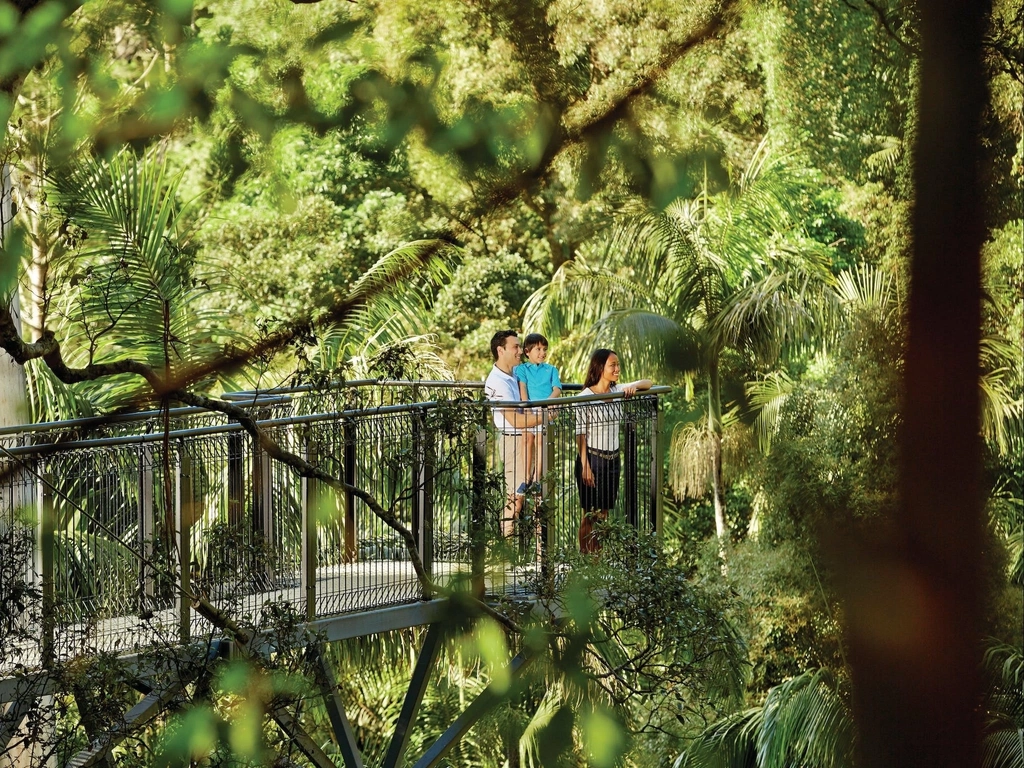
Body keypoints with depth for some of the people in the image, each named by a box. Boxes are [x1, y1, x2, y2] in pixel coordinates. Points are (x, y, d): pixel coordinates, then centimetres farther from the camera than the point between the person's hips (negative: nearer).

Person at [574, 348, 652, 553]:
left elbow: (647, 383, 14)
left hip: (613, 459, 6)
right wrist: (585, 465, -16)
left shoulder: (618, 390, 4)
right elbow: (580, 433, -12)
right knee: (590, 514, -1)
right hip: (592, 457, -6)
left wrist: (635, 386, -10)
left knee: (603, 513, 9)